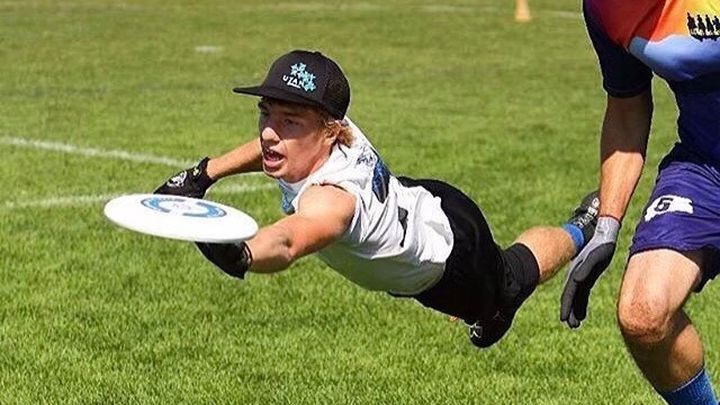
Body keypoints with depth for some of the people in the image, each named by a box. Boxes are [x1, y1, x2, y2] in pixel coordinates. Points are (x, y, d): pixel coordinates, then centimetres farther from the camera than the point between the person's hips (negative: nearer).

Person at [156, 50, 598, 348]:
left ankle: (580, 231, 58)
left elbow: (289, 241, -76)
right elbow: (274, 146, -3)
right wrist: (203, 173, -6)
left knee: (508, 288, 30)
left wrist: (238, 255, -95)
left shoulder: (333, 197, -52)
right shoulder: (333, 132, -30)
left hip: (448, 248, -6)